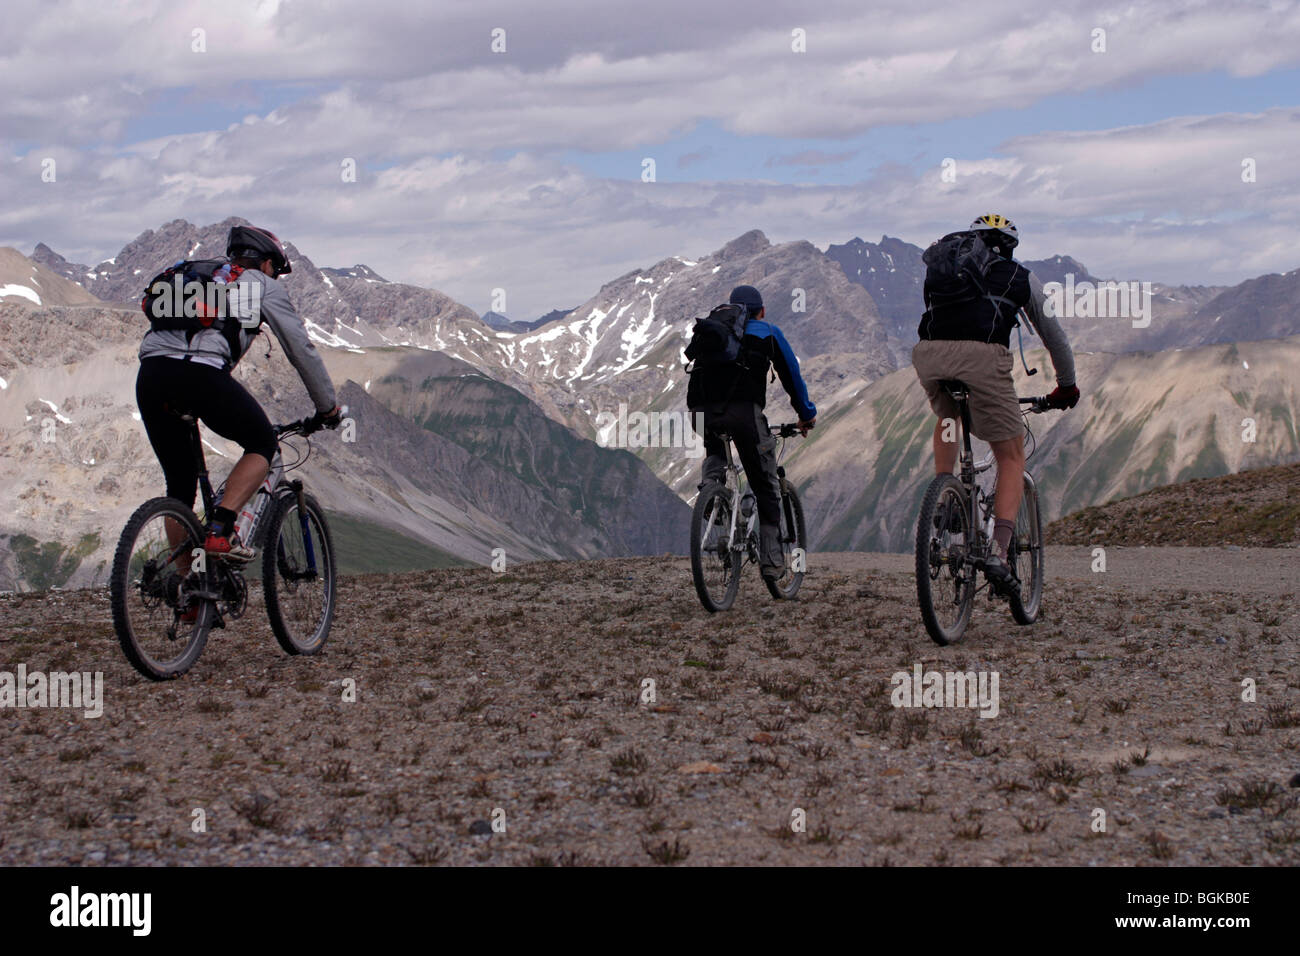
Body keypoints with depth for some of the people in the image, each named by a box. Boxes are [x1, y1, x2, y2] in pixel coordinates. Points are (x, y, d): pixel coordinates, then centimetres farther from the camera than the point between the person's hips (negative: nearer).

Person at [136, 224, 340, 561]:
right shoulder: (263, 286, 20)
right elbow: (301, 348, 20)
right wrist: (328, 406, 30)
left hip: (149, 373, 6)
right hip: (201, 374, -6)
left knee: (180, 486, 17)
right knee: (263, 444, 15)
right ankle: (220, 531, -3)